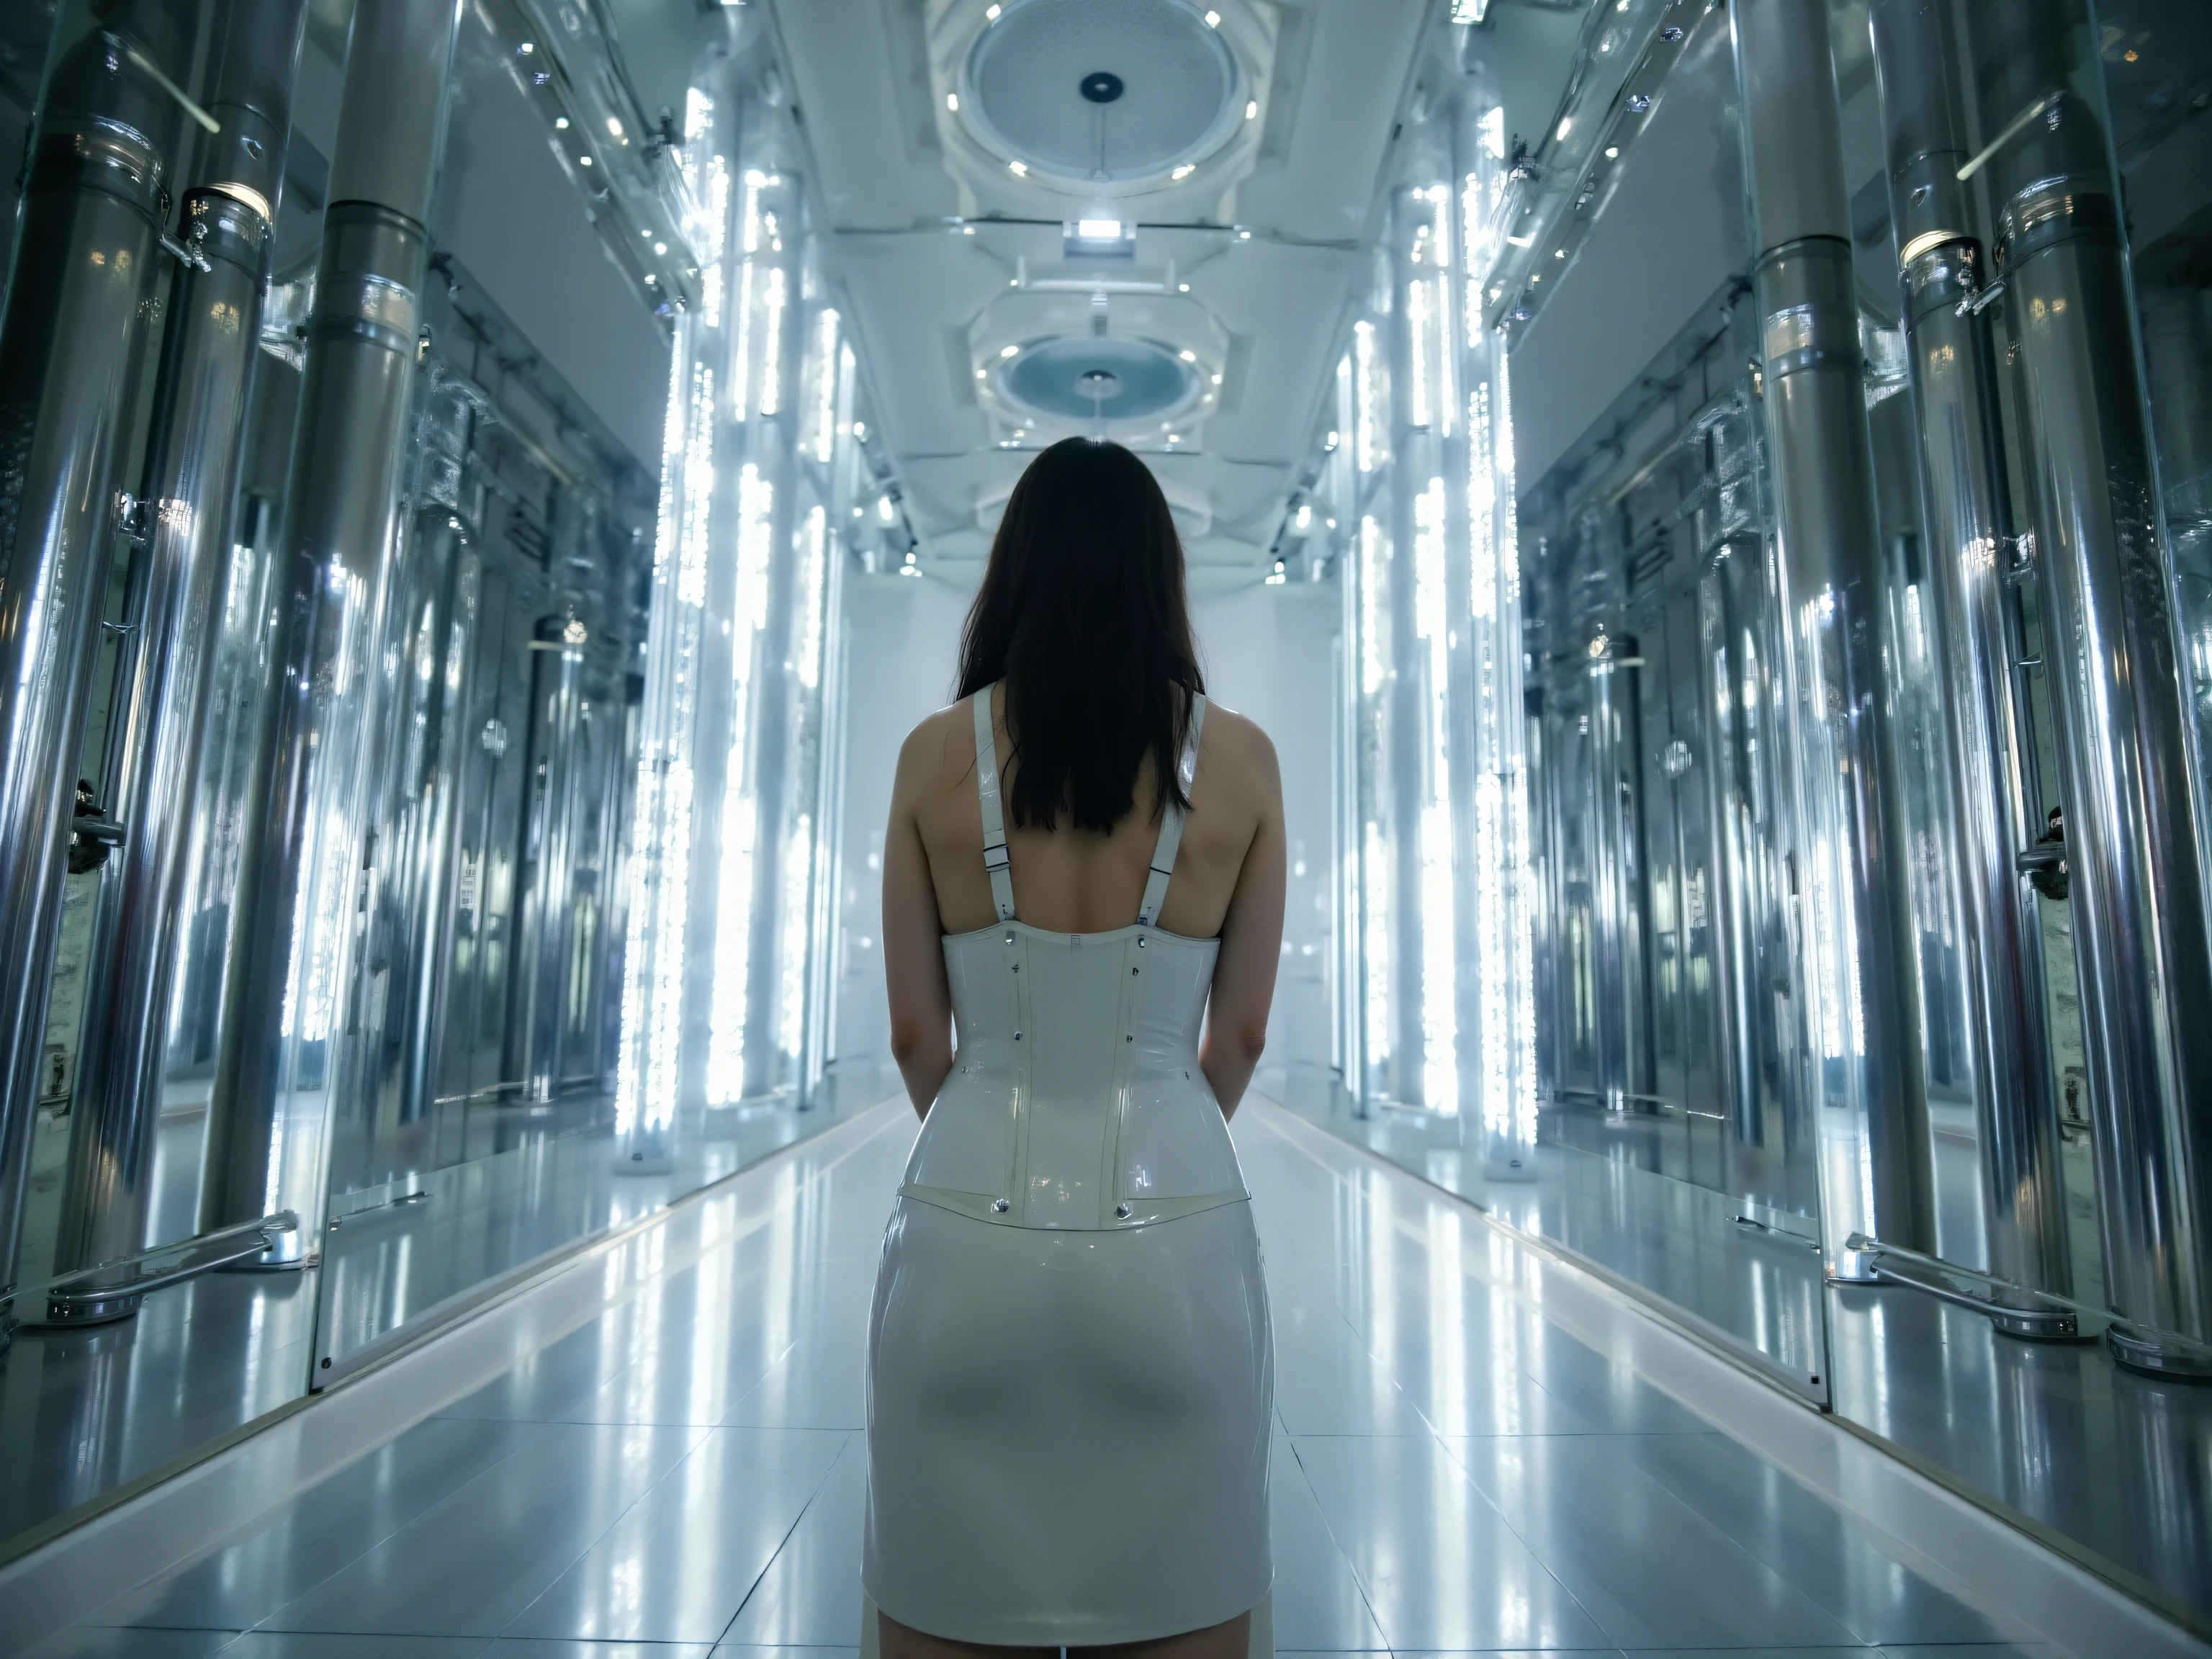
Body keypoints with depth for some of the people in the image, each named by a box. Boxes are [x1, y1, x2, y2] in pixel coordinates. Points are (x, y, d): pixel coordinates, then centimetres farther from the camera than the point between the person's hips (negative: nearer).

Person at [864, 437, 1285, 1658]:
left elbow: (915, 1032, 2)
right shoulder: (1239, 758, -2)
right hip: (1175, 1243, 0)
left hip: (966, 1239, 1)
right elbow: (1241, 1034, 4)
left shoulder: (936, 753, -2)